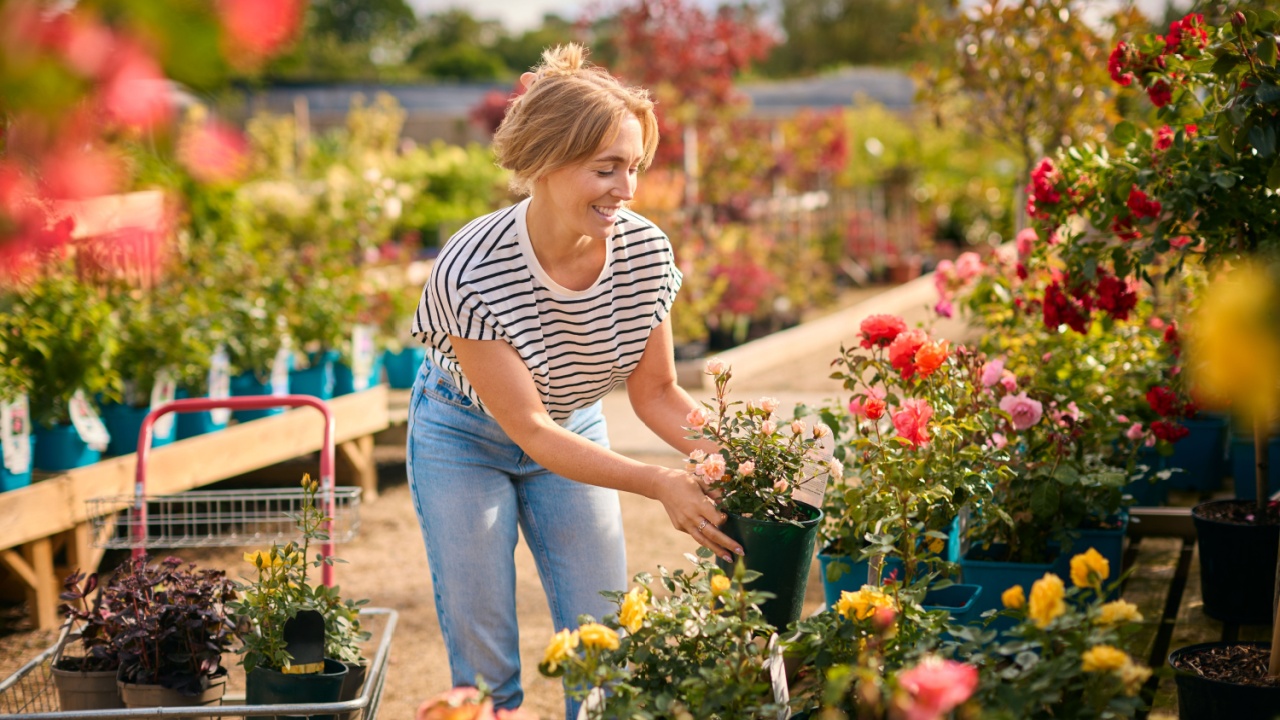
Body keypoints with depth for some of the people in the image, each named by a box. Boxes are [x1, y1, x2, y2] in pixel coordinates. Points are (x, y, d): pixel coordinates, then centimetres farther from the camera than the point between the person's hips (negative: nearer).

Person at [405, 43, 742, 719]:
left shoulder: (646, 251, -22)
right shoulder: (470, 274, -34)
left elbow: (656, 392, -10)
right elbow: (528, 430, -30)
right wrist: (660, 484, -40)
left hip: (575, 434, 3)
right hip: (466, 441, -3)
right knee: (483, 654, 2)